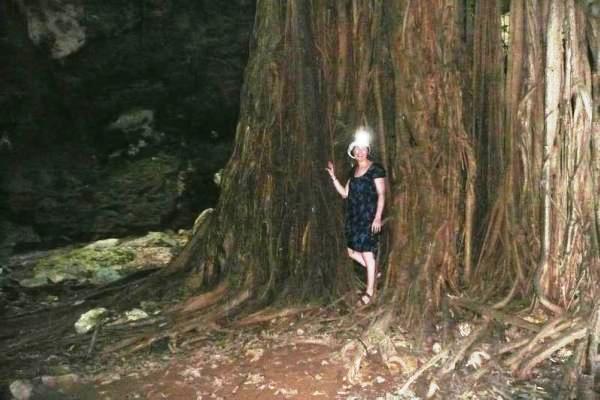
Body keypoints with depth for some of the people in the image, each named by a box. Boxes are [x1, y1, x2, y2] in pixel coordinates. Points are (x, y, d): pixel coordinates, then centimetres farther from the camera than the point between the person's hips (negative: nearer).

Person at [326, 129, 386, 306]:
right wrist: (333, 177, 3)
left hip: (369, 218, -7)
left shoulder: (375, 169, -8)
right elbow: (345, 193, 13)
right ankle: (374, 272, 31)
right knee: (352, 251, 9)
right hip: (353, 218, 7)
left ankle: (369, 291, 8)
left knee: (367, 253, -3)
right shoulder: (354, 170, 13)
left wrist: (378, 217, -18)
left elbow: (381, 195, -11)